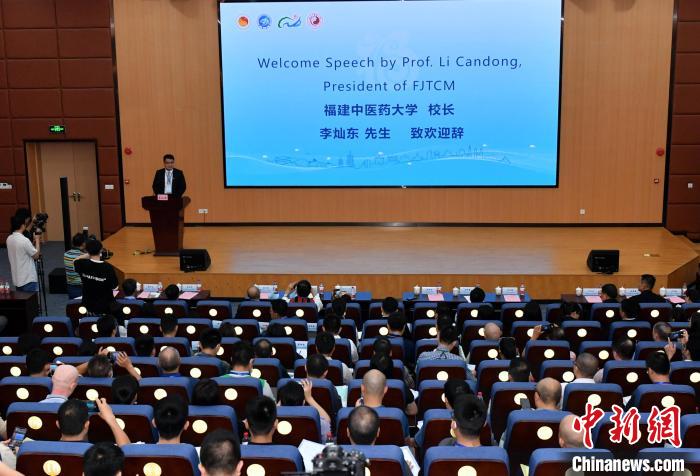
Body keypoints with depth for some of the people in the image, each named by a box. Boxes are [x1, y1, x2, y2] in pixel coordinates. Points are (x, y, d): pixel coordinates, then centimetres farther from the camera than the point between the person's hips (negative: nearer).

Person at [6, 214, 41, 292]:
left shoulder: (9, 239, 4)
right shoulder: (24, 240, -20)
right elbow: (36, 256, -10)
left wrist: (34, 242, 13)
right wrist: (37, 240, 1)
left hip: (17, 279, 8)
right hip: (28, 280, -8)